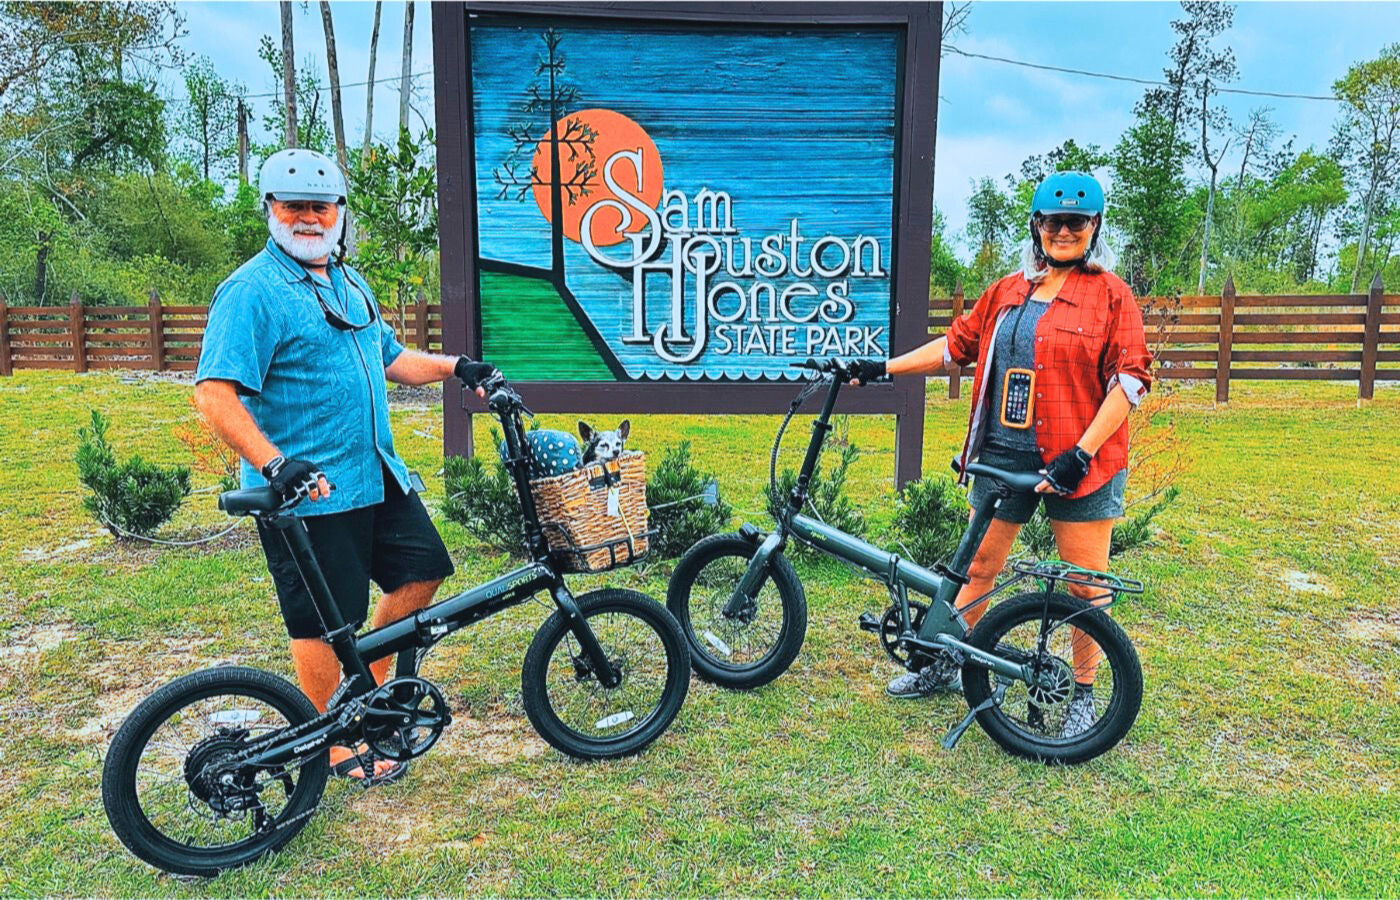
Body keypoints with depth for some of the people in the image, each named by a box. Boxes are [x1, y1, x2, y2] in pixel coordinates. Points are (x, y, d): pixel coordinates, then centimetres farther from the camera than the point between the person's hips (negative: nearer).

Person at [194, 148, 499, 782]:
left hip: (377, 475, 8)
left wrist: (454, 367, 14)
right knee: (325, 621, 2)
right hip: (309, 491, -8)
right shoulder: (253, 291, -12)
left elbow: (391, 359, 26)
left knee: (423, 569, 12)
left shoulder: (348, 283, 15)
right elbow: (214, 393, -21)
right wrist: (276, 464, -32)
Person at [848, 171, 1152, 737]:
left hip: (1078, 462, -4)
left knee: (1085, 586, 6)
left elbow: (1130, 379, -9)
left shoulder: (1110, 294, -3)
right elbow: (958, 345, 16)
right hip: (1004, 456, 4)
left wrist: (1081, 452, -17)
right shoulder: (1008, 292, 11)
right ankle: (944, 667, 29)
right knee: (978, 567, 14)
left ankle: (1083, 696, 25)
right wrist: (882, 368, 10)